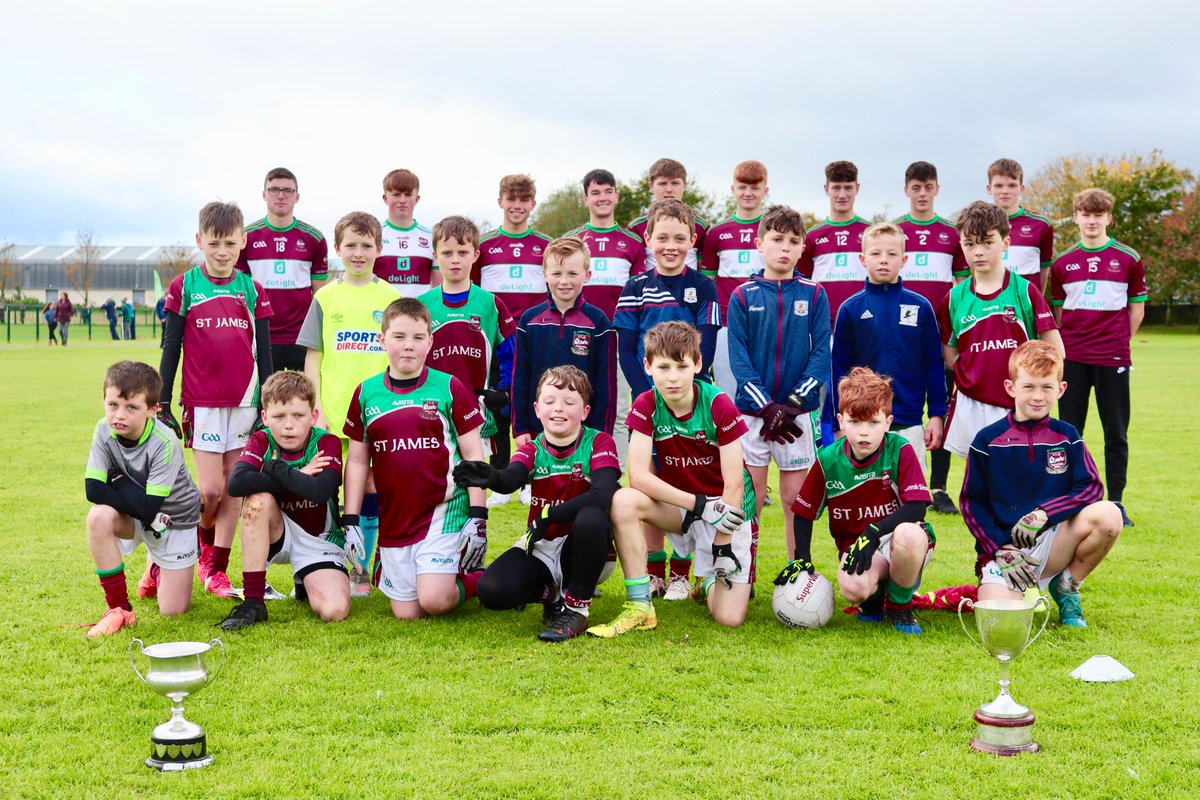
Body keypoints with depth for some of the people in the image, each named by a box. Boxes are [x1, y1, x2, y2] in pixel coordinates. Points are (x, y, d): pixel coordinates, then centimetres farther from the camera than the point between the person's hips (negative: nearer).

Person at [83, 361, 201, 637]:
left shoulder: (164, 443, -30)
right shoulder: (105, 430, -17)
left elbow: (149, 506, -32)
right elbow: (93, 489, -23)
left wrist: (119, 481, -20)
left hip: (175, 519, -3)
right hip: (135, 517, 3)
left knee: (172, 611, -5)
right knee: (99, 516, -33)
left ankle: (157, 568, 33)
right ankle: (119, 609, -19)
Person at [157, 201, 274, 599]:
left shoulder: (251, 290, 6)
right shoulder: (184, 286, 1)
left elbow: (263, 352, 8)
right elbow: (170, 349, 3)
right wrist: (162, 406, 0)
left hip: (244, 401, 2)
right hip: (202, 401, -2)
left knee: (233, 487, 3)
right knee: (211, 488, -7)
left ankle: (217, 569, 13)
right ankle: (204, 541, 23)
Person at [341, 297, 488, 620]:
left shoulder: (449, 388, -3)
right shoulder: (366, 393, 5)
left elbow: (473, 454, -1)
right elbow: (357, 461, 11)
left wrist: (478, 516, -6)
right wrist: (350, 520, 6)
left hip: (444, 511, -3)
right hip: (393, 519, 3)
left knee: (434, 600, -17)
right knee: (406, 612, 2)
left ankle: (478, 578, 12)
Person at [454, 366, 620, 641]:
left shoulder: (599, 443, -9)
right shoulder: (532, 449, 0)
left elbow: (602, 495, -27)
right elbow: (511, 479, -25)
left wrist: (548, 516, -29)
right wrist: (491, 477, -50)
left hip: (582, 548, -3)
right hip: (539, 549, 3)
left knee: (591, 517, -37)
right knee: (491, 591, -24)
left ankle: (577, 606, -16)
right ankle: (553, 593, 9)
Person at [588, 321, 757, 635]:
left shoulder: (719, 405, -18)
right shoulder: (646, 406, -10)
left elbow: (734, 485, -17)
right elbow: (639, 477, -18)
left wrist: (723, 547, -18)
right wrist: (701, 505, -24)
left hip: (728, 512, -2)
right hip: (680, 506, 3)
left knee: (729, 618, -14)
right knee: (623, 501, -29)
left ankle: (711, 582, 24)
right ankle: (639, 608, -18)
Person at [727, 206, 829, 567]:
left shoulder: (813, 295, 2)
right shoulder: (743, 296, 0)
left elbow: (821, 353, -3)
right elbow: (738, 357, -4)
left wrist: (792, 404, -13)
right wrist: (766, 407, -14)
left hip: (797, 412, 1)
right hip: (751, 411, 0)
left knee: (795, 497, 6)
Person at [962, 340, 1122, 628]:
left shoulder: (1066, 436, 5)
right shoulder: (988, 440, -1)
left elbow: (1091, 488, -4)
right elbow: (971, 502, 0)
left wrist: (1043, 513, -19)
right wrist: (1000, 550, -11)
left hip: (1053, 544, 2)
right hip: (1002, 548, -2)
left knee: (1108, 515, -26)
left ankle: (1066, 588, -1)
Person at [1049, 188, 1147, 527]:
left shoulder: (1128, 259, 3)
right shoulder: (1062, 263, 7)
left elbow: (1137, 306, 8)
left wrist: (1120, 340, 4)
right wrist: (1062, 345, 8)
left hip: (1113, 358, -1)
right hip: (1072, 357, 2)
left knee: (1116, 432, 3)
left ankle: (1116, 502, 10)